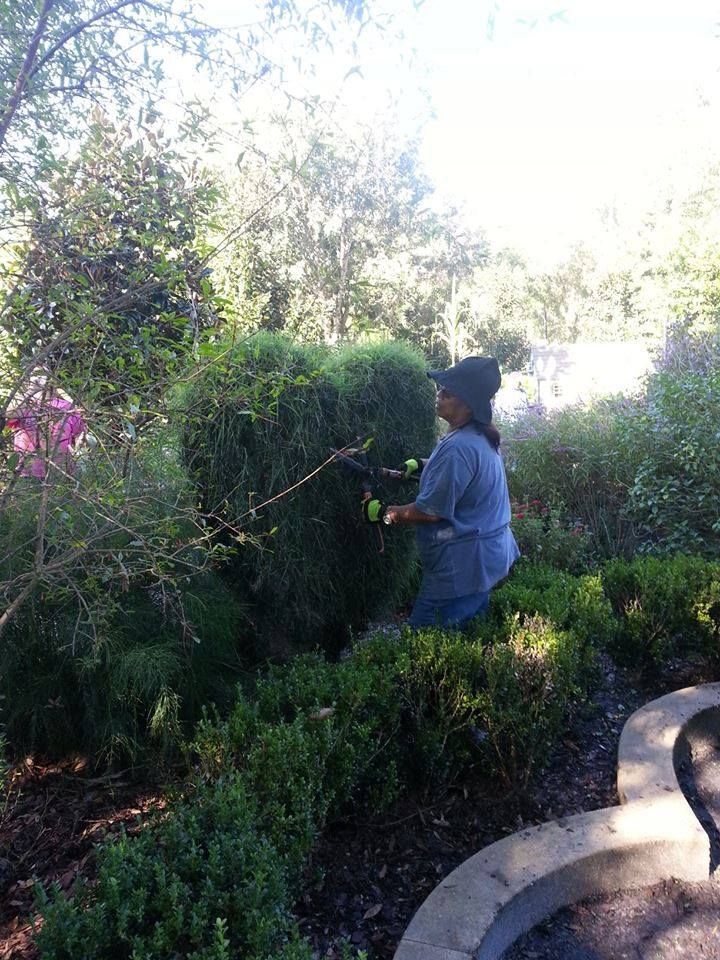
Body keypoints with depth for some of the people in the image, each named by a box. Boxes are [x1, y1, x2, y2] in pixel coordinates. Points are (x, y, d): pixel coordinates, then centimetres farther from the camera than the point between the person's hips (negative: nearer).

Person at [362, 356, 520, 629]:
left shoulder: (458, 447, -27)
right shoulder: (481, 436, 4)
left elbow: (429, 512, -23)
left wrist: (384, 513, -10)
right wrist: (422, 465, 15)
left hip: (463, 562, -10)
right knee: (472, 622, 25)